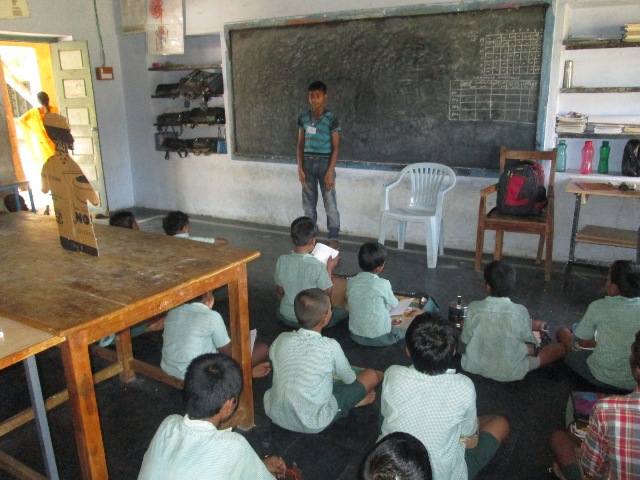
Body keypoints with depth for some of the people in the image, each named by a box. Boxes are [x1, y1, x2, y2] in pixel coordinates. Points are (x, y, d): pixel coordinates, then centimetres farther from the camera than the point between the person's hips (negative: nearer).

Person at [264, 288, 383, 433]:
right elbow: (350, 379, -3)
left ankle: (352, 399, 22)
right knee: (373, 375, 6)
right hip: (312, 423, -4)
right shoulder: (330, 347, -21)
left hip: (275, 414, 5)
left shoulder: (281, 340, -10)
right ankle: (353, 400, 31)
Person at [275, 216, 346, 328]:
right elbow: (328, 293, -11)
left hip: (285, 316, 2)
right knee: (344, 310, 22)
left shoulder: (282, 260, -14)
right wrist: (330, 268, -1)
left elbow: (280, 291, 0)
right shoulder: (318, 266, -27)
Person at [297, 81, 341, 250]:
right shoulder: (303, 118, 5)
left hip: (324, 163, -4)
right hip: (307, 163, 4)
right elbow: (300, 145, 8)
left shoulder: (331, 119, -7)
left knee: (330, 204, -1)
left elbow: (335, 147, -8)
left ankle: (334, 239, 9)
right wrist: (300, 168, 0)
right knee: (308, 203, 9)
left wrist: (330, 171, -14)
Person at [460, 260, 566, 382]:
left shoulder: (474, 308, -15)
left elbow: (465, 340, -2)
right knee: (561, 348, 14)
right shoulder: (520, 312, -17)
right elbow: (531, 346, -6)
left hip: (474, 366, 1)